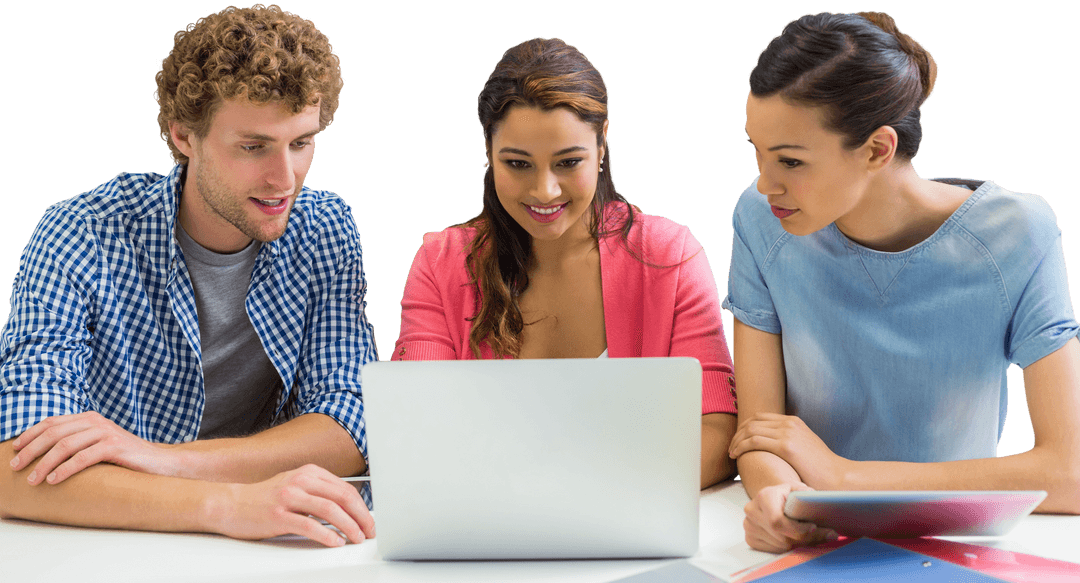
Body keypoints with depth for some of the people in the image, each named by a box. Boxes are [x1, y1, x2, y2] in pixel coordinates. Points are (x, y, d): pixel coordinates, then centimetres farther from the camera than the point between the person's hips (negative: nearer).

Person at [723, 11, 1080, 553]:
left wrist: (842, 472, -18)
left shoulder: (1014, 237, -12)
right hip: (815, 548, 1)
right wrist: (779, 495, -29)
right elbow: (758, 433, -6)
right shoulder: (763, 221, -7)